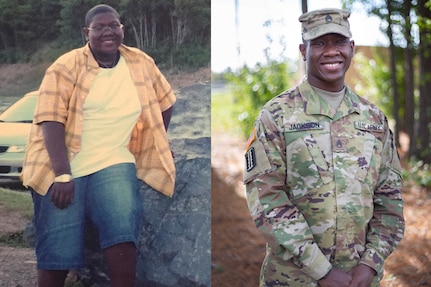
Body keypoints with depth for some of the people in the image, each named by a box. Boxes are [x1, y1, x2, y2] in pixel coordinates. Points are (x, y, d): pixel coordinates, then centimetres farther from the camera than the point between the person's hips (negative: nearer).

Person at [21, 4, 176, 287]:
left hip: (112, 163, 2)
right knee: (57, 250, -11)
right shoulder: (65, 67, -4)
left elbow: (165, 101, 23)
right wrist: (62, 175, -22)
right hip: (64, 166, -2)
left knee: (123, 230, -25)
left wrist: (156, 147, 17)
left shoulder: (141, 63, 7)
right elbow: (51, 121, -12)